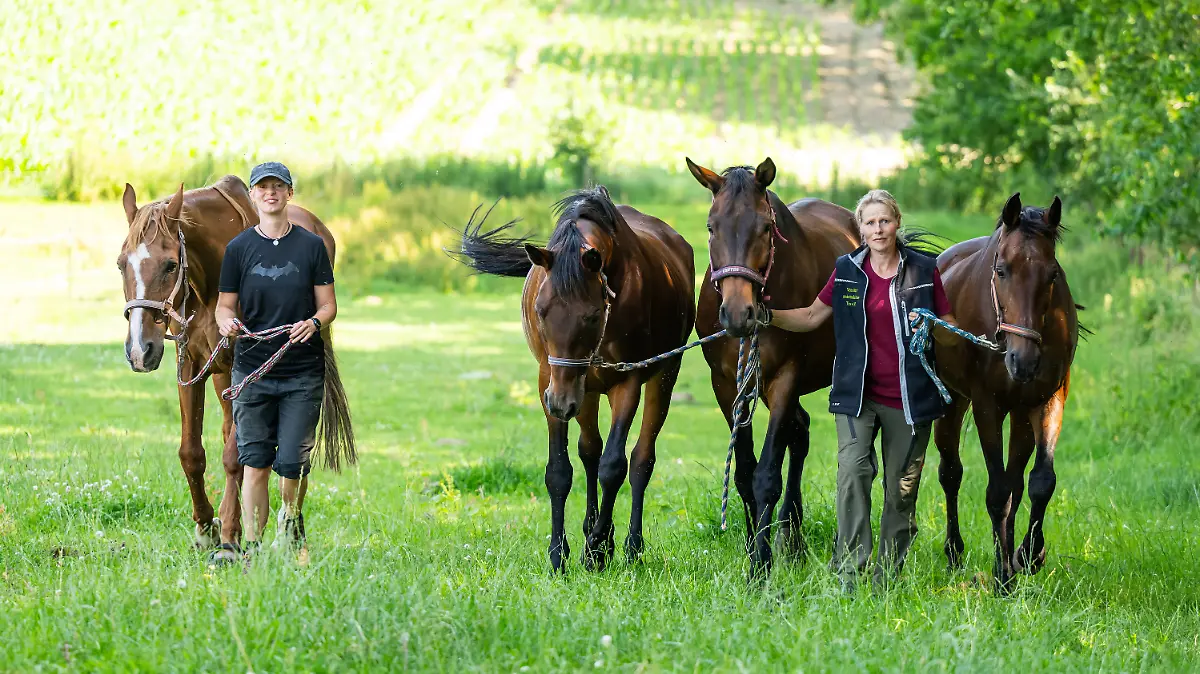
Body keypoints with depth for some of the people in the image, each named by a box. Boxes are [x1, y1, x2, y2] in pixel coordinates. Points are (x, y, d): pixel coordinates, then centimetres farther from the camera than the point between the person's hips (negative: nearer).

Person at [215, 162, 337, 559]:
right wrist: (226, 321, -15)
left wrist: (313, 322, -15)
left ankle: (292, 521, 27)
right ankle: (252, 550, 2)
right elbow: (225, 305, 9)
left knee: (293, 462, -3)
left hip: (303, 373, 0)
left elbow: (329, 304, 7)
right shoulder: (238, 249, 5)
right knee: (255, 463, -4)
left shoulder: (311, 246, 4)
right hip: (252, 371, 0)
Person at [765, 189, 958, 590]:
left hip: (908, 398, 0)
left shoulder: (924, 271, 1)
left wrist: (930, 325, -16)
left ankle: (889, 576, 16)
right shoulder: (848, 270, 5)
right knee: (853, 471, -19)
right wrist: (768, 316, -1)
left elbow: (950, 334, 6)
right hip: (857, 394, 0)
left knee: (901, 489, 5)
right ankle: (849, 572, -20)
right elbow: (813, 316, 13)